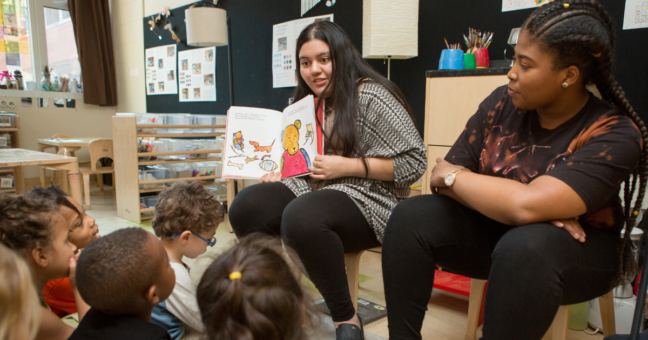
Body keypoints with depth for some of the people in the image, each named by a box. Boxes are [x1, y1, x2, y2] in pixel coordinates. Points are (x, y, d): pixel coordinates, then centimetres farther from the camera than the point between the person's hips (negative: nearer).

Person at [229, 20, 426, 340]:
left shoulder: (371, 96, -7)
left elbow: (414, 162, -13)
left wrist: (345, 165, -17)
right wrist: (279, 173, 4)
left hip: (365, 201, -7)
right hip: (309, 189, 7)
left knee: (301, 218, -37)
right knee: (245, 207, -16)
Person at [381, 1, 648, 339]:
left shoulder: (614, 134, -20)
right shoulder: (502, 102, -7)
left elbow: (526, 206, -35)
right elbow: (445, 175, -10)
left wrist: (450, 176, -19)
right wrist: (548, 212, -21)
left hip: (578, 249, -3)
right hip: (494, 228, 4)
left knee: (525, 246, -38)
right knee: (409, 218, -19)